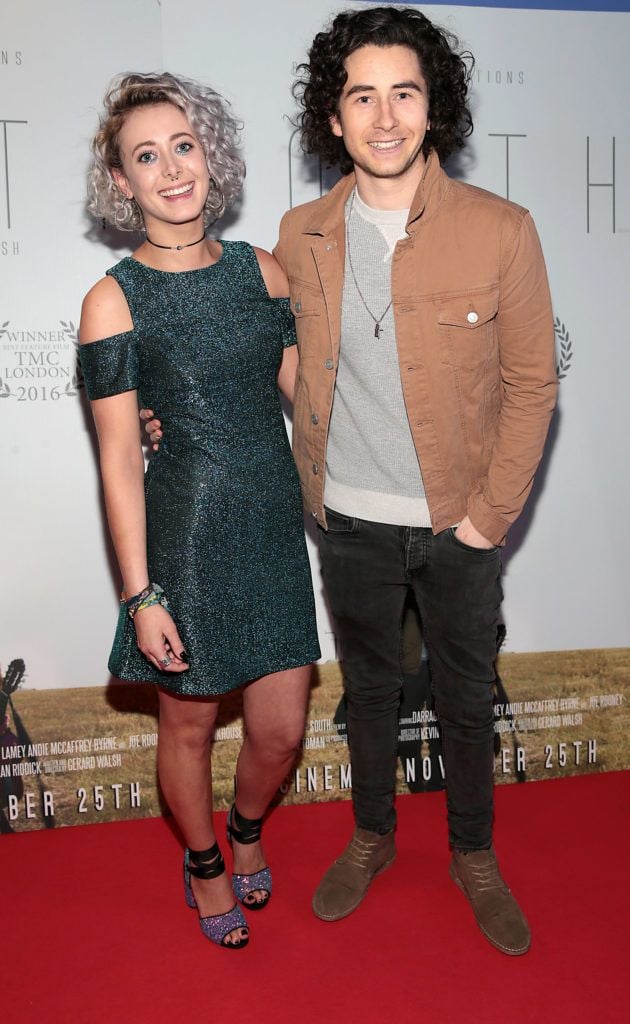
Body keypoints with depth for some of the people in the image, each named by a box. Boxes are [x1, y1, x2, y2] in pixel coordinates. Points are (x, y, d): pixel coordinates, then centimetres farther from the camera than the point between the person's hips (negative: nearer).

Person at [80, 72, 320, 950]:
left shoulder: (262, 270, 3)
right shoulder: (114, 300, -9)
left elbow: (302, 390, 9)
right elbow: (119, 460, -9)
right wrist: (140, 594, -10)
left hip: (274, 524, 4)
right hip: (186, 531, -3)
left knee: (281, 731, 11)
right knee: (188, 724, 14)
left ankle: (247, 828, 45)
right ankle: (204, 863, 43)